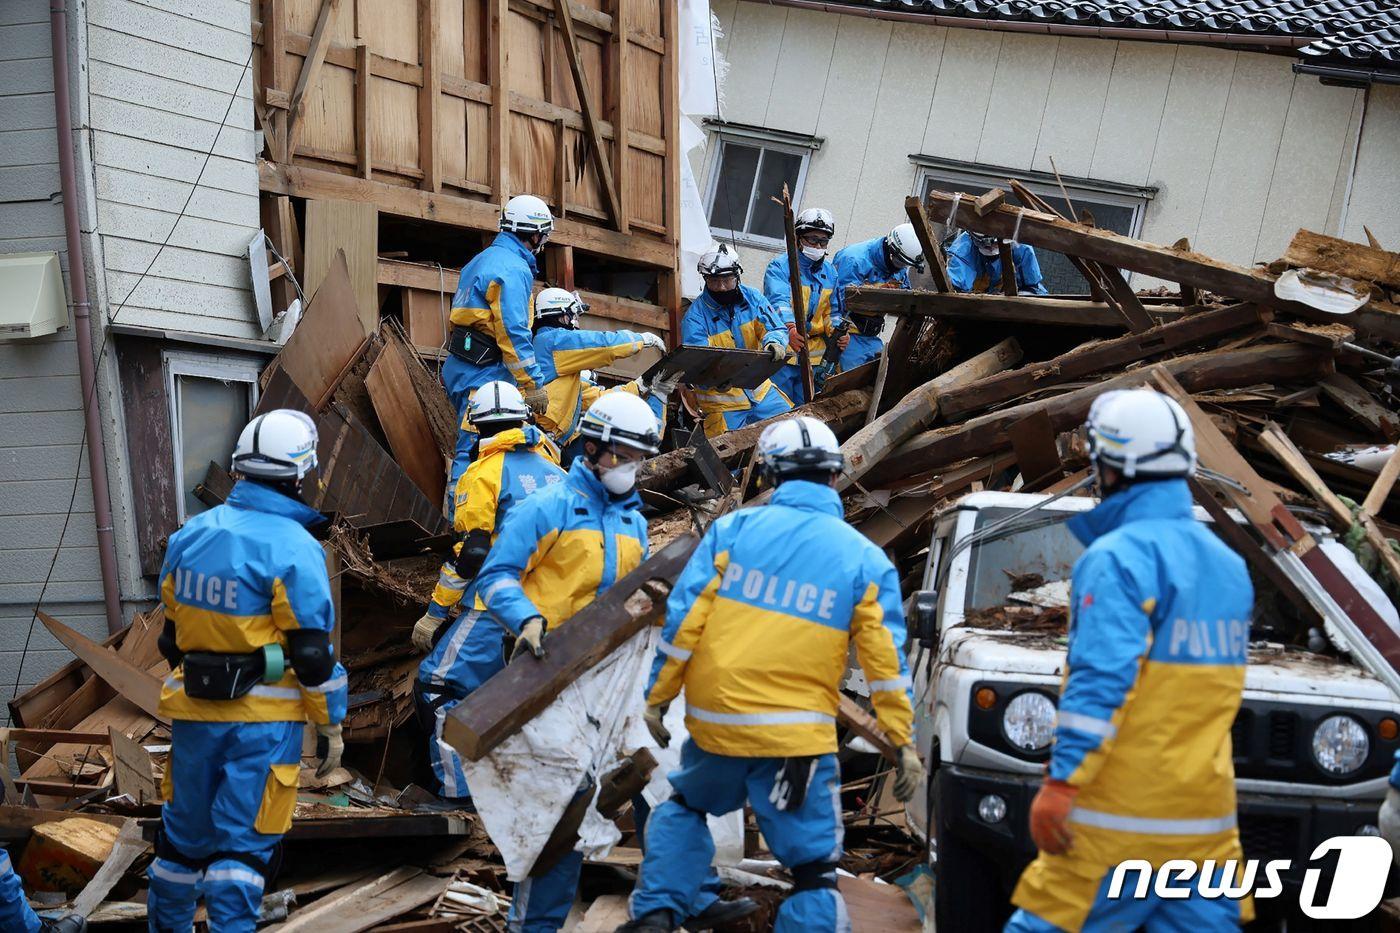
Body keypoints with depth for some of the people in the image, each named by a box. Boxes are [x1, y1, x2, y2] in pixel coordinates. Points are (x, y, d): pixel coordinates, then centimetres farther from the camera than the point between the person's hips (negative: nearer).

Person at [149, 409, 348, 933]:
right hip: (264, 718, -6)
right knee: (244, 843, 0)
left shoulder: (190, 535, 5)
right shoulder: (293, 547, -14)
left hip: (193, 712, 6)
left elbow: (171, 632, 12)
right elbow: (312, 651, -13)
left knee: (185, 831, 18)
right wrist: (331, 725, -4)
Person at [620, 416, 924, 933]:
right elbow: (886, 661, 1)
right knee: (813, 870, 4)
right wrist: (904, 743, 6)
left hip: (715, 723, 2)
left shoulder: (733, 530, 2)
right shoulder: (865, 560, 2)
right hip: (798, 736, -2)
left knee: (684, 809, 30)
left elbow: (683, 621, -1)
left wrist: (657, 698, 6)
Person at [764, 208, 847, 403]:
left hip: (814, 356, 6)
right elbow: (778, 300, -22)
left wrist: (837, 332, -3)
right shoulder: (780, 266, -6)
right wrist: (790, 328, -41)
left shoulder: (830, 272, 15)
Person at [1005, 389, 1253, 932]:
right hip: (1206, 822, 8)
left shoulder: (1120, 557, -12)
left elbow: (1102, 681, -20)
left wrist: (1061, 783, -22)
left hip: (1119, 824, -8)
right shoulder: (1227, 563, 14)